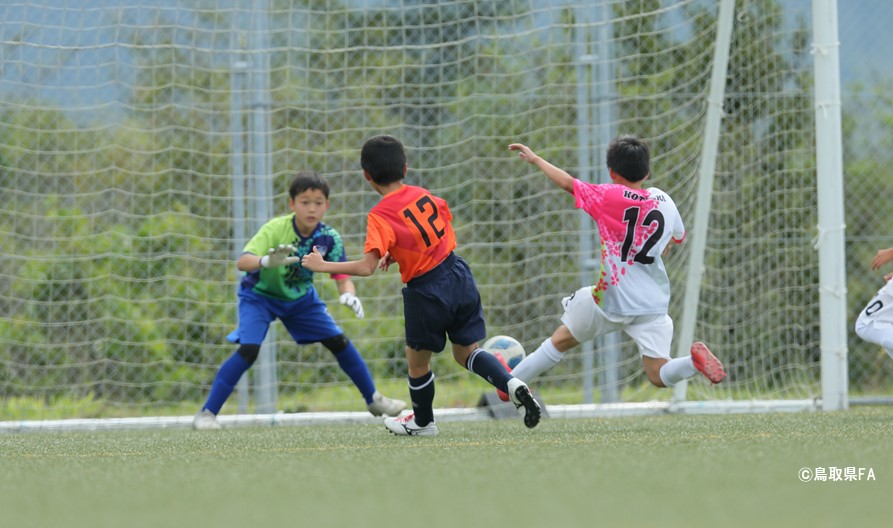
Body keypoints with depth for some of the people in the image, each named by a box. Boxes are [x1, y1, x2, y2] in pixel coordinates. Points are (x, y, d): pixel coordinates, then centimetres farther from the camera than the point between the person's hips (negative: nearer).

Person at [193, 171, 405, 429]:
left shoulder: (329, 237, -20)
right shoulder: (276, 229, -31)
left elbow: (342, 275, -19)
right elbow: (242, 262, -42)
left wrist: (348, 295, -43)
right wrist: (266, 261, -64)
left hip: (300, 297, 4)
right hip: (259, 295, -4)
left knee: (339, 342, 3)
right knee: (248, 349, -23)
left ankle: (373, 400, 24)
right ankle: (207, 413, -16)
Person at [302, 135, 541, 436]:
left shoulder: (380, 216, -16)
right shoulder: (423, 195, 3)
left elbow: (367, 267, -25)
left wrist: (323, 266, -15)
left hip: (426, 292, -6)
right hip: (458, 275, 6)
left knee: (417, 361, 17)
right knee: (466, 352, 18)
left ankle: (422, 422, 35)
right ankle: (512, 384, -5)